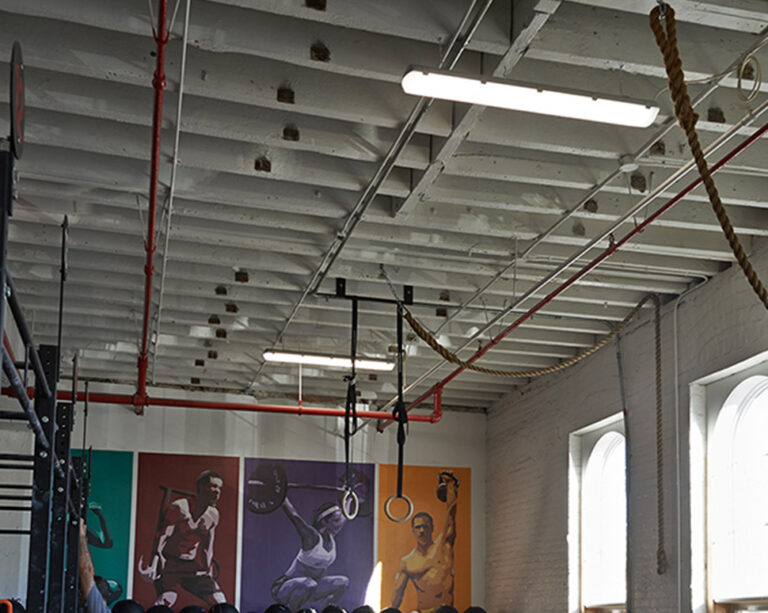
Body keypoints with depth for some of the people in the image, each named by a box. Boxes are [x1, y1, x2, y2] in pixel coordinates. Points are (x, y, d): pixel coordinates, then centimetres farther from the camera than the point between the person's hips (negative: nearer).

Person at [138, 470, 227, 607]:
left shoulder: (213, 515, 5)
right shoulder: (179, 508, -14)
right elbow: (161, 538, -16)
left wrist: (209, 571, 16)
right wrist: (154, 566, -24)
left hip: (193, 567, 6)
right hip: (169, 565, -6)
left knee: (221, 603, -2)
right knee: (167, 599, -28)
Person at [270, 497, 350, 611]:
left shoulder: (331, 537, -1)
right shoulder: (312, 537, -24)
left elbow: (343, 517, 17)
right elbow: (293, 515, -33)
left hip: (308, 587, 9)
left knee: (342, 582, 8)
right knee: (308, 585, -39)